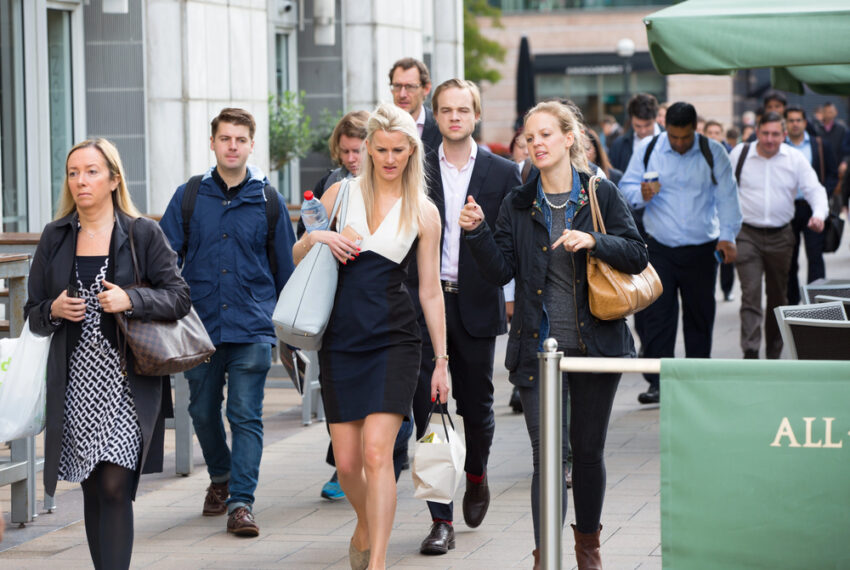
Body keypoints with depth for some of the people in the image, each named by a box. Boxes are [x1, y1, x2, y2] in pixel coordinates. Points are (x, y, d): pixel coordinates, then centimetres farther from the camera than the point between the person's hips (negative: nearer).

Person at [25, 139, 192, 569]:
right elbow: (33, 313, 15)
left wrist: (130, 301, -18)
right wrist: (53, 310, -7)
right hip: (76, 385, 4)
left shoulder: (143, 234, 1)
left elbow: (179, 297, -2)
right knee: (93, 493, 8)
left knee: (115, 489, -12)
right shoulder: (55, 238, 11)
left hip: (128, 383, -3)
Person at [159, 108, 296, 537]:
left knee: (246, 416, -8)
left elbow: (285, 269, 10)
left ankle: (241, 501, -7)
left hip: (251, 328, -2)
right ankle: (220, 478, 36)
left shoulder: (267, 201, 3)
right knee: (203, 413, 12)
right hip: (200, 325, 2)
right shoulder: (189, 197, 4)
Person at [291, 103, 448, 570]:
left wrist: (441, 361, 6)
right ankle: (366, 525, 35)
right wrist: (315, 237, -8)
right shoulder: (341, 194, 7)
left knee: (377, 452, -16)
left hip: (394, 341, -2)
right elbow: (297, 257, 15)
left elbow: (430, 291, 7)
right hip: (340, 339, 2)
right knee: (347, 462, 4)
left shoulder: (424, 212, 4)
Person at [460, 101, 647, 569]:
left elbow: (636, 255, -3)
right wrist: (478, 232, -14)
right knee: (547, 452, -7)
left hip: (595, 342, 0)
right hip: (538, 347, 0)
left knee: (588, 451, 11)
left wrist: (594, 241, -18)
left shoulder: (602, 195, 1)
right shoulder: (518, 206, 5)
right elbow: (500, 270, 0)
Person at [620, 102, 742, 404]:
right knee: (657, 313, -10)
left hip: (701, 249, 1)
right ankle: (657, 382, -9)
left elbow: (727, 196, 2)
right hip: (660, 247, 0)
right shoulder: (648, 151, 1)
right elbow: (626, 187, 5)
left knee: (700, 314, 7)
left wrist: (728, 236, -9)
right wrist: (641, 195, -18)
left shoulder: (713, 153, 1)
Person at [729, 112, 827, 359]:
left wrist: (819, 214, -22)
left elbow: (814, 189, -2)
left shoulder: (795, 159, 0)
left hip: (780, 236, 2)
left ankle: (774, 352, 25)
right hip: (747, 234, -2)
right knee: (750, 293, -13)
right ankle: (750, 351, -18)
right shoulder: (740, 154, 0)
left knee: (778, 297, 12)